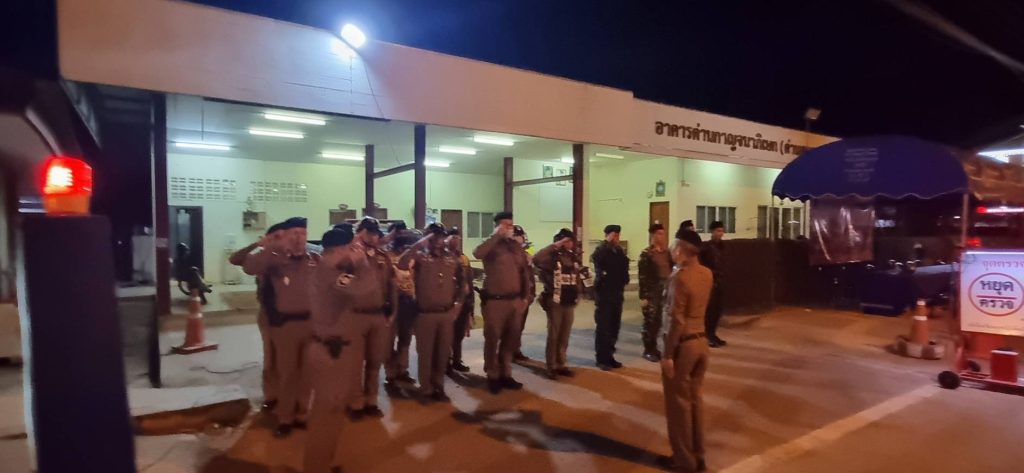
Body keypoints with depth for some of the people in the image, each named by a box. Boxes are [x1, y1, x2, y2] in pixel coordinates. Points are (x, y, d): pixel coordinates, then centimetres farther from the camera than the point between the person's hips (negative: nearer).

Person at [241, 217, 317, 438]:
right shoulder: (275, 259, -2)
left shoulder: (315, 259, 4)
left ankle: (301, 413, 28)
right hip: (285, 324, -2)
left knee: (307, 372, 12)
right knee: (286, 372, 8)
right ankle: (285, 418, 22)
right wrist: (278, 248, -24)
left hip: (311, 322, 2)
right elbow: (249, 267, -20)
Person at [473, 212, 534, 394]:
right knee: (492, 339, 4)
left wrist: (526, 296, 8)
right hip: (495, 301, -5)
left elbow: (525, 272, 14)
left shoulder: (516, 246, 12)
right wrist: (496, 236, -19)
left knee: (511, 340, 13)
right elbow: (477, 254, -27)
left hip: (515, 301, 5)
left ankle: (505, 375, 26)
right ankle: (493, 377, 17)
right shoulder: (491, 245, -3)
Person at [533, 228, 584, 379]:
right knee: (553, 335, 1)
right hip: (555, 302, -6)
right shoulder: (552, 256, -10)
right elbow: (536, 259, -31)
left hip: (570, 303, 6)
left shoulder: (574, 257, 10)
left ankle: (561, 364, 23)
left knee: (564, 336, 13)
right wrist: (554, 246, -26)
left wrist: (578, 293, 10)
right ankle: (551, 367, 10)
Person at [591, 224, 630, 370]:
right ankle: (601, 359, 7)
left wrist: (624, 281, 4)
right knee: (603, 327, -2)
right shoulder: (601, 250, -8)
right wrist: (608, 242, -28)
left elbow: (624, 267, 19)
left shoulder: (620, 251, 11)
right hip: (604, 293, -6)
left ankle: (609, 356, 22)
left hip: (617, 293, 6)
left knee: (614, 327, 11)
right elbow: (595, 258, -31)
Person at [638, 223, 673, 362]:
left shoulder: (667, 253, 9)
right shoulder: (646, 254, -8)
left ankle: (654, 348, 22)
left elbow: (671, 271, 11)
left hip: (665, 293, 5)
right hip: (651, 294, -5)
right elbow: (643, 277, -11)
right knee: (650, 322, 0)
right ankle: (648, 351, 12)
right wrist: (643, 297, -14)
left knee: (658, 322, 9)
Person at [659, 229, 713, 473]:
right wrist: (679, 268, 11)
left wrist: (668, 354, -18)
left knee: (678, 403, 6)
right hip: (700, 341, 8)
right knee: (695, 399, 18)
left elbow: (676, 319, -23)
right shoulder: (707, 274, 4)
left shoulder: (679, 277, -21)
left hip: (682, 344, -8)